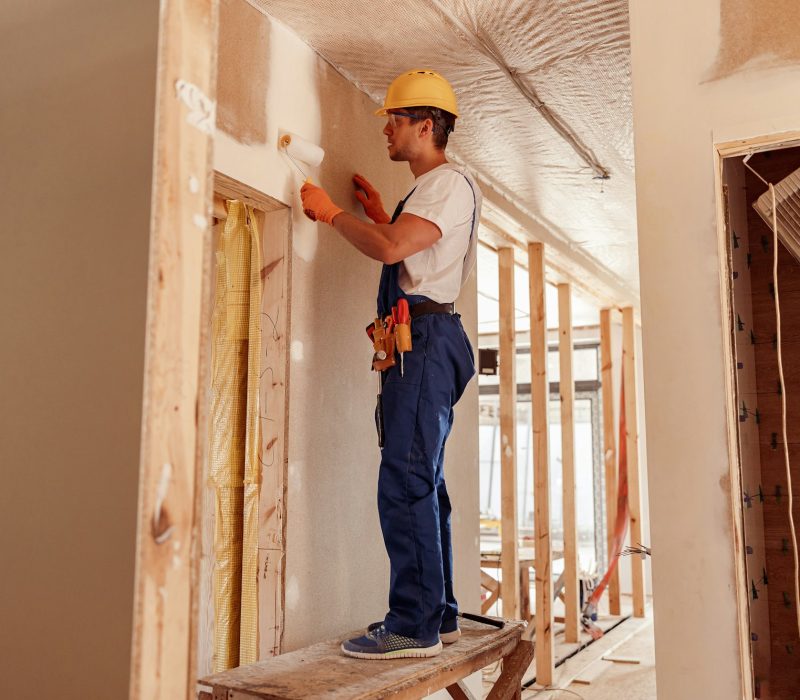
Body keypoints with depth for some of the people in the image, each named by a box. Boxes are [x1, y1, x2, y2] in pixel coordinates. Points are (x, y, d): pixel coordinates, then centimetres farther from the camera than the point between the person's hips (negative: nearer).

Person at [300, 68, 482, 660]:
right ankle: (438, 614, 19)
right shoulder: (428, 188, 26)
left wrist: (331, 212, -6)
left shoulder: (450, 184, -5)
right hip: (418, 342, 11)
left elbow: (390, 249, -19)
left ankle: (414, 627, -8)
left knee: (406, 482, -13)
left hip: (427, 337, -11)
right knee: (422, 483, 11)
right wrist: (380, 214, 23)